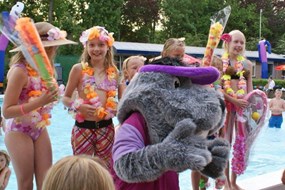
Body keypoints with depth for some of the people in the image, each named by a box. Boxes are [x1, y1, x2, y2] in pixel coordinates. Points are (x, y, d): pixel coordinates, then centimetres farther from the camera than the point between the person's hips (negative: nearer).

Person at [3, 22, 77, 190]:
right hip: (19, 132, -6)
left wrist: (51, 98, -6)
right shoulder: (20, 71, -20)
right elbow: (7, 111, -22)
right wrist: (40, 102, -30)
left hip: (40, 130, 7)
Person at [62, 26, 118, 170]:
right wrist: (79, 106, -18)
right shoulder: (79, 69, -5)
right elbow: (65, 98, 1)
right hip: (83, 128, -3)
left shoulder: (113, 71, 4)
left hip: (106, 128, 3)